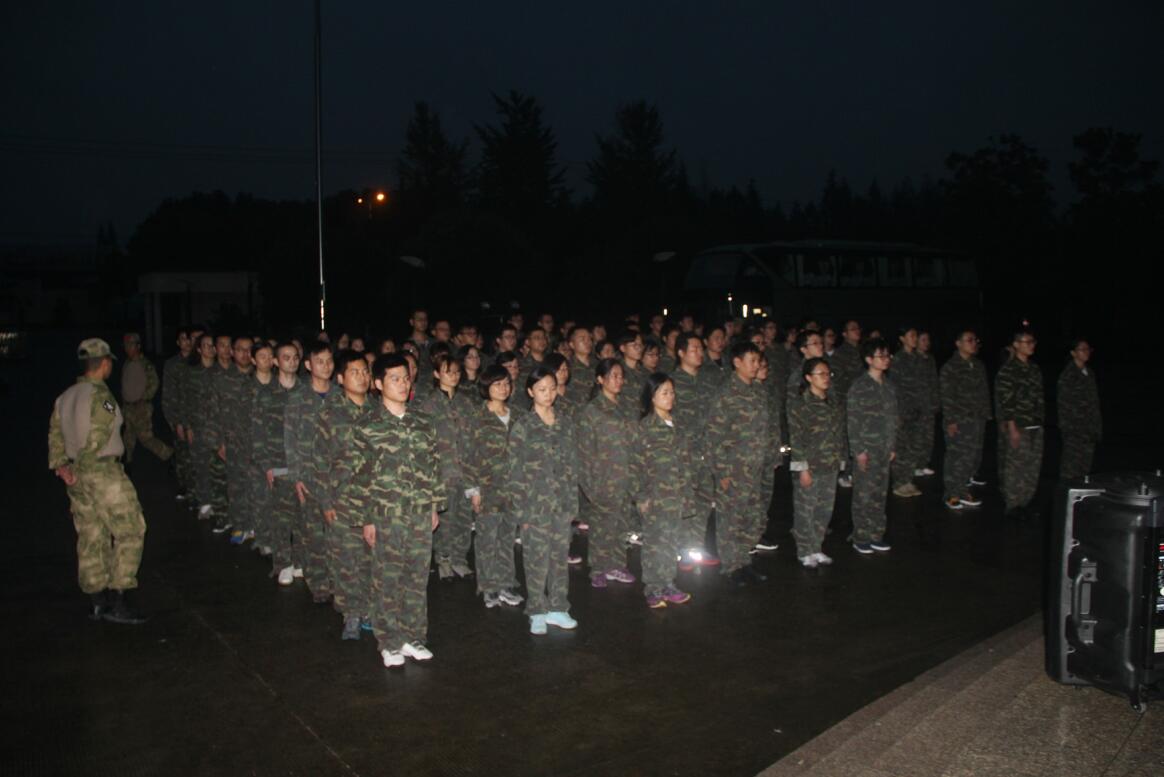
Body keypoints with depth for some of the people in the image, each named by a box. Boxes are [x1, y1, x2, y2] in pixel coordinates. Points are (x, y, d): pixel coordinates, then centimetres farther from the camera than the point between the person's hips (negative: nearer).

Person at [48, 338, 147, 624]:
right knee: (129, 532, -1)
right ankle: (116, 602, -3)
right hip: (104, 472, -9)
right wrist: (79, 470, -8)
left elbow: (55, 434, 8)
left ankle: (98, 601, 21)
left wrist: (60, 465, 2)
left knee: (91, 538, 14)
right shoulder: (101, 396, -14)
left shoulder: (65, 397, 11)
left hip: (76, 475, 9)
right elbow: (97, 439, -18)